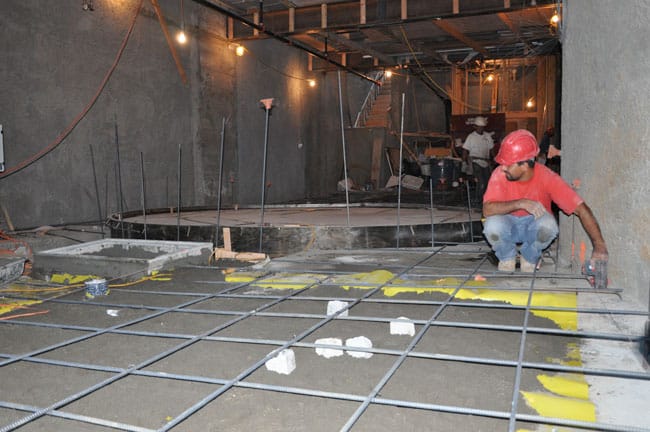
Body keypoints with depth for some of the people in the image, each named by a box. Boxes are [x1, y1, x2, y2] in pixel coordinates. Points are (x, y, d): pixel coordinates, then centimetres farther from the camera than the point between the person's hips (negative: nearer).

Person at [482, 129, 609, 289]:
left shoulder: (546, 177, -24)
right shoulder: (500, 174, -21)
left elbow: (581, 208, -26)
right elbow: (487, 209, -29)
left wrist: (599, 246, -34)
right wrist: (521, 203, -41)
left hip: (534, 225, 0)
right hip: (509, 223, 0)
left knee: (548, 223, -35)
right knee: (492, 225, -34)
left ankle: (529, 259, -2)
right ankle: (507, 258, 0)